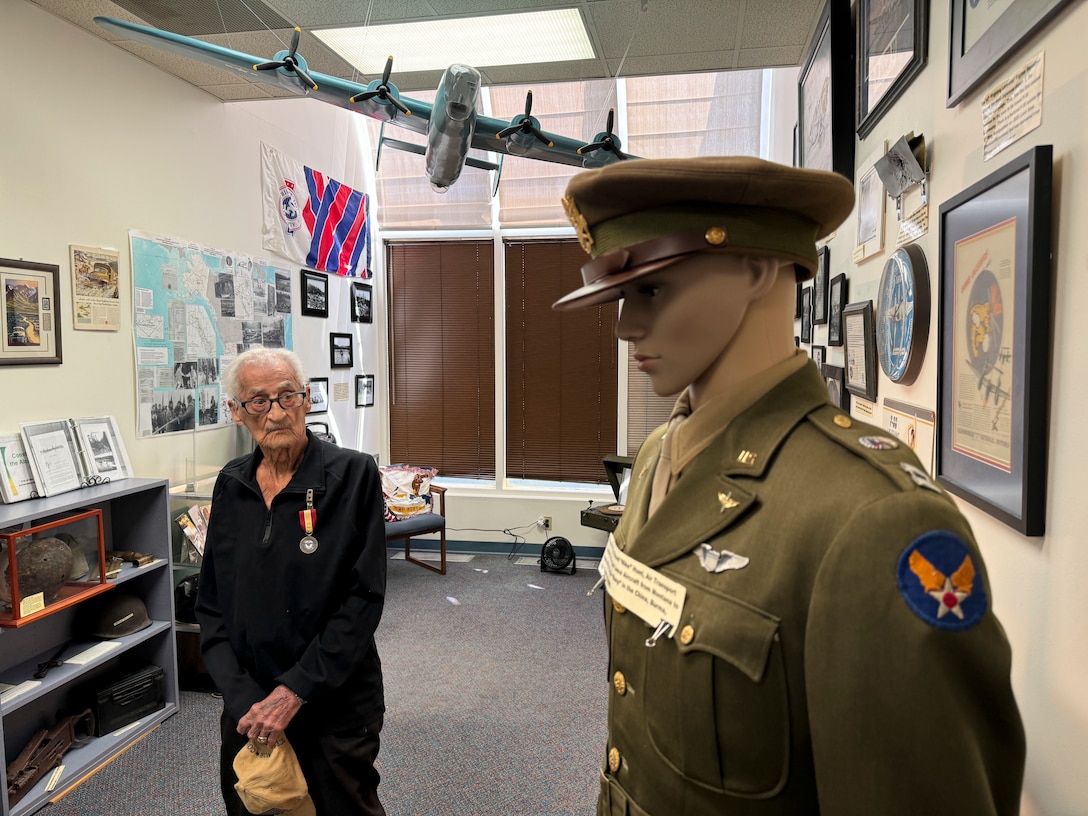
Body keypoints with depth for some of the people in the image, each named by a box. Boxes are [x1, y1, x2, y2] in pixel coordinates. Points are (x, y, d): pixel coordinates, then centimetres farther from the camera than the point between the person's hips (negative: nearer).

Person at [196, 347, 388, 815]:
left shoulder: (353, 475, -14)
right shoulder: (231, 485, 1)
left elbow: (363, 599, -16)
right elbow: (211, 604, 3)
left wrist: (295, 691, -18)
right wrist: (241, 699, -8)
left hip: (336, 711, -4)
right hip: (248, 710, 4)